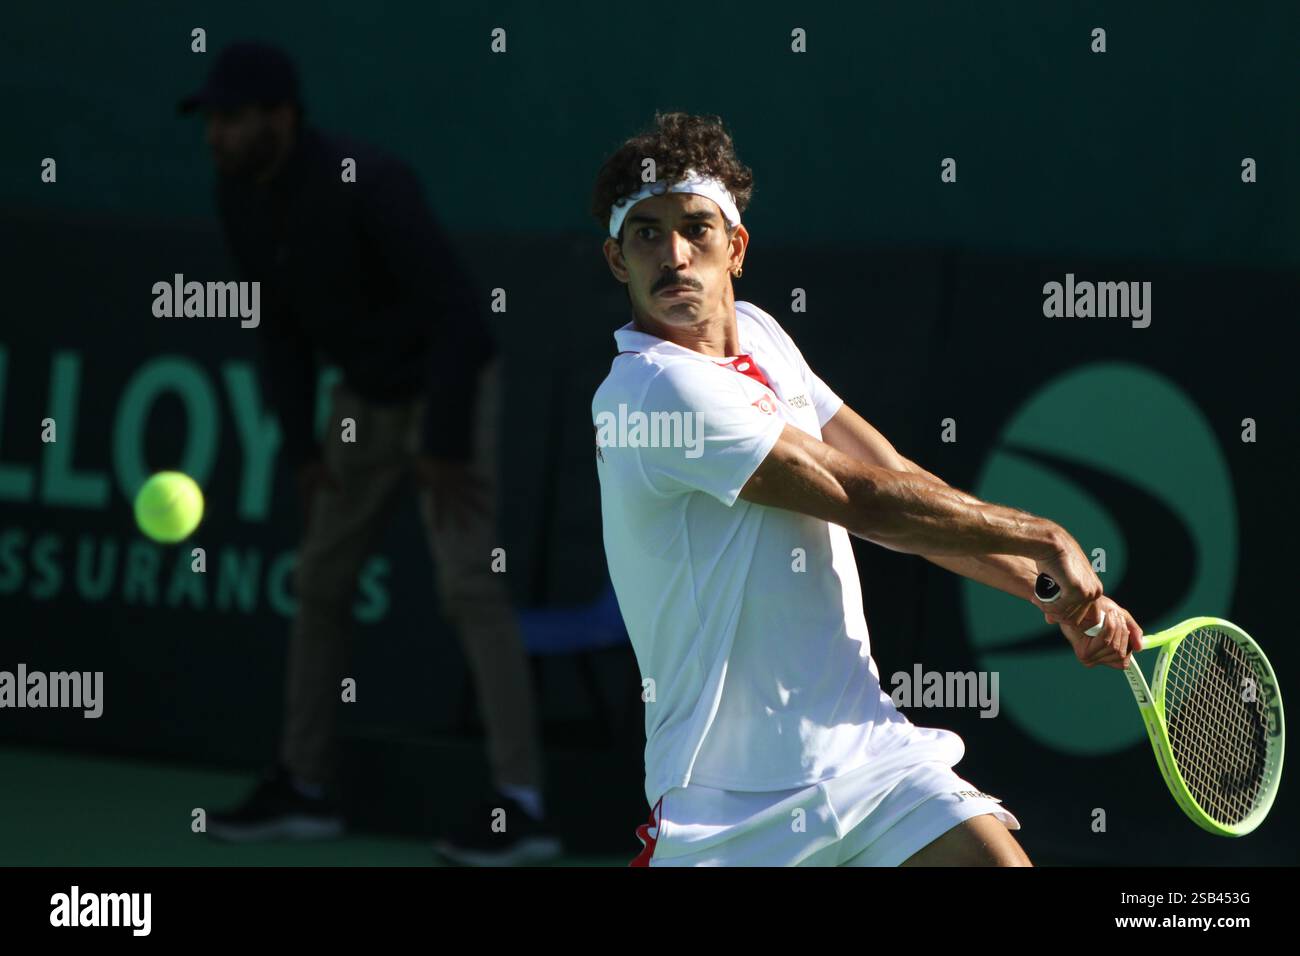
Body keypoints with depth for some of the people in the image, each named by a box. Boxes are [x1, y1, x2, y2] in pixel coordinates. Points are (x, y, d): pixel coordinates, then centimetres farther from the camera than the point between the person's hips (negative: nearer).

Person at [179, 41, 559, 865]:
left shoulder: (366, 185, -29)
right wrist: (301, 446, 3)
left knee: (469, 581, -17)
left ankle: (523, 807, -20)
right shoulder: (239, 196, -5)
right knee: (320, 580, 10)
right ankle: (305, 788, 20)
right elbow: (280, 321, 7)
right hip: (366, 399, 8)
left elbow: (454, 310, -27)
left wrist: (444, 445, -26)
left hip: (448, 385, -8)